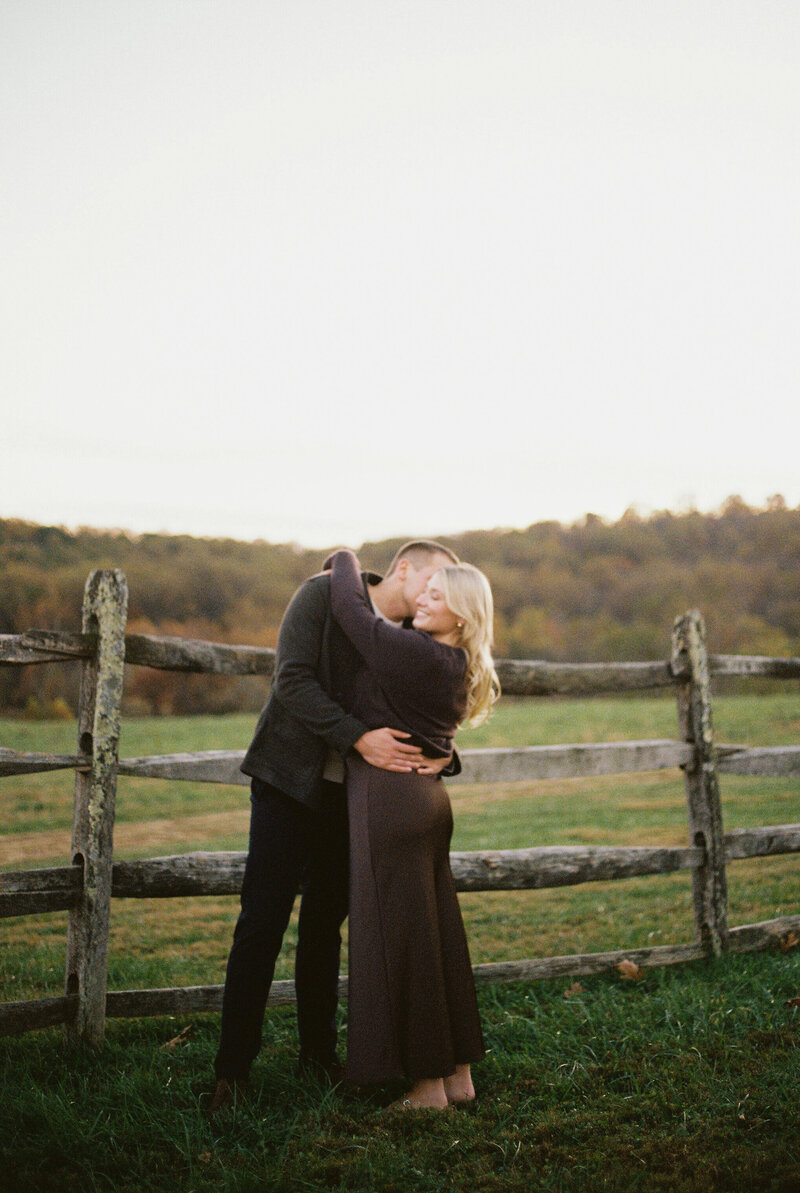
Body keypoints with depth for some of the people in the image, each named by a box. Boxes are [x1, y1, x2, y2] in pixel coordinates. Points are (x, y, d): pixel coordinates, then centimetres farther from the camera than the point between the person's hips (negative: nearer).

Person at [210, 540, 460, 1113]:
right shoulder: (324, 594, -10)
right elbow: (293, 680, -20)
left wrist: (442, 755, -18)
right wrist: (358, 737, -29)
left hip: (350, 794, 5)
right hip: (291, 782, -4)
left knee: (327, 921, 12)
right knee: (263, 921, -5)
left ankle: (319, 1050, 25)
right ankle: (233, 1069, 3)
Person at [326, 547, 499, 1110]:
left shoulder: (416, 656, -17)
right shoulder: (459, 669, 11)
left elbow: (352, 609, -9)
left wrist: (346, 561, 9)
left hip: (390, 797, -9)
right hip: (428, 796, 9)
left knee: (400, 939, -1)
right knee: (438, 936, 13)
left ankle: (429, 1084, 6)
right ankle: (460, 1075, 21)